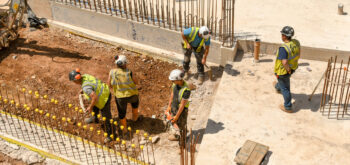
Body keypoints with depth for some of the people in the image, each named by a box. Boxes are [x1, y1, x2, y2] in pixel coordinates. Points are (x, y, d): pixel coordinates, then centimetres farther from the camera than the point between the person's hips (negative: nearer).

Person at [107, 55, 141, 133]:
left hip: (120, 97, 1)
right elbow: (136, 82, -8)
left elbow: (109, 85, -6)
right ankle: (135, 117, 54)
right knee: (135, 101, 35)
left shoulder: (112, 72, -16)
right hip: (132, 94, 0)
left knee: (122, 113, 22)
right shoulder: (128, 72, -20)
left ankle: (124, 129, 39)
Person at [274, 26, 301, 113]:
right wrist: (293, 63, 11)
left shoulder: (283, 48, -37)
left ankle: (288, 107, 28)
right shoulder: (296, 42, -13)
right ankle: (278, 87, 70)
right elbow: (298, 55, 0)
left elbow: (284, 62, -44)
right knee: (285, 79, 37)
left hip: (283, 70, -8)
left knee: (285, 88, 12)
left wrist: (288, 69, -25)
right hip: (293, 68, 8)